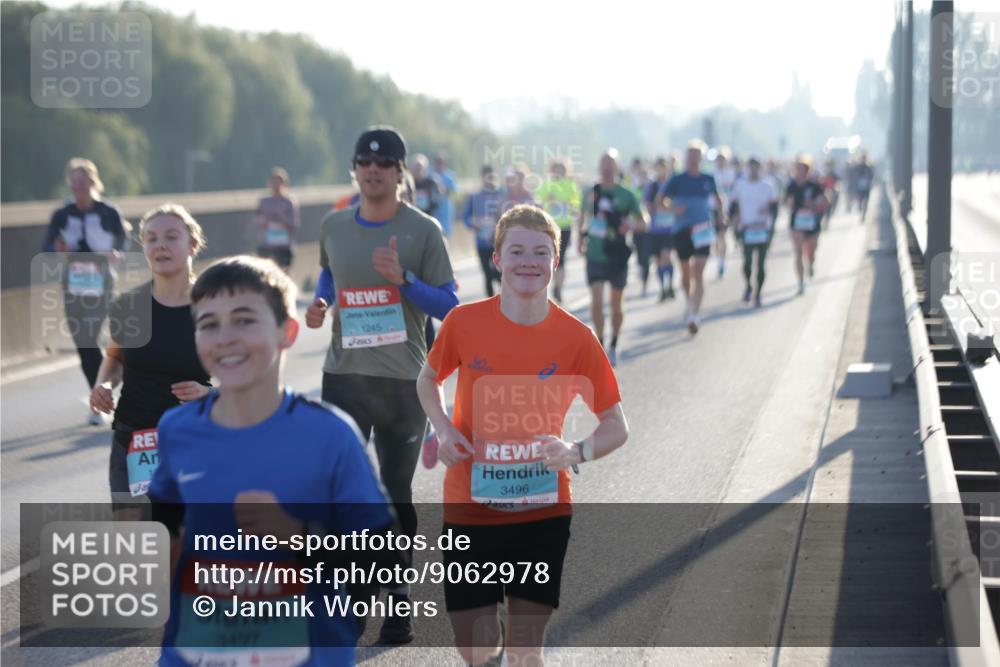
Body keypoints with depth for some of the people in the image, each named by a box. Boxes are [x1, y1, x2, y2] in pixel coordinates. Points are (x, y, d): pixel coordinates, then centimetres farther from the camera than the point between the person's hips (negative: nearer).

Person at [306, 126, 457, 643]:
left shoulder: (422, 230, -5)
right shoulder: (333, 226, 6)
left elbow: (449, 308, -5)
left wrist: (402, 278, -21)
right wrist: (318, 310, 4)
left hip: (403, 382, -2)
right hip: (343, 375, 2)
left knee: (396, 495, 8)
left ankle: (397, 600, 21)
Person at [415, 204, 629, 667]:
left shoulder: (575, 338, -7)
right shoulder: (464, 322, -6)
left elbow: (616, 428, -2)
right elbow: (428, 380, 14)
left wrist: (576, 452, -23)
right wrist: (443, 429, -6)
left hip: (543, 512, 0)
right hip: (470, 509, 1)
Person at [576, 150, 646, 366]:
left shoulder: (626, 195, -1)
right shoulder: (590, 193, 4)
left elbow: (643, 222, 4)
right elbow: (581, 218, 18)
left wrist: (631, 225, -17)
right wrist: (580, 240, 7)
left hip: (618, 257, 0)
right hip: (595, 257, 0)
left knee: (616, 305, 9)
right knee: (596, 302, -12)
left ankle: (613, 346, 26)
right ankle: (600, 344, -2)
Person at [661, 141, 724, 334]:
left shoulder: (708, 180, 5)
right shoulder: (677, 180, -2)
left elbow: (716, 198, 23)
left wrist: (721, 215, 13)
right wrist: (672, 208, -19)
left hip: (702, 231, 0)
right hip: (682, 230, 0)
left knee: (698, 274, -11)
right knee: (686, 272, 13)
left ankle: (694, 315, -16)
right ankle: (690, 303, 40)